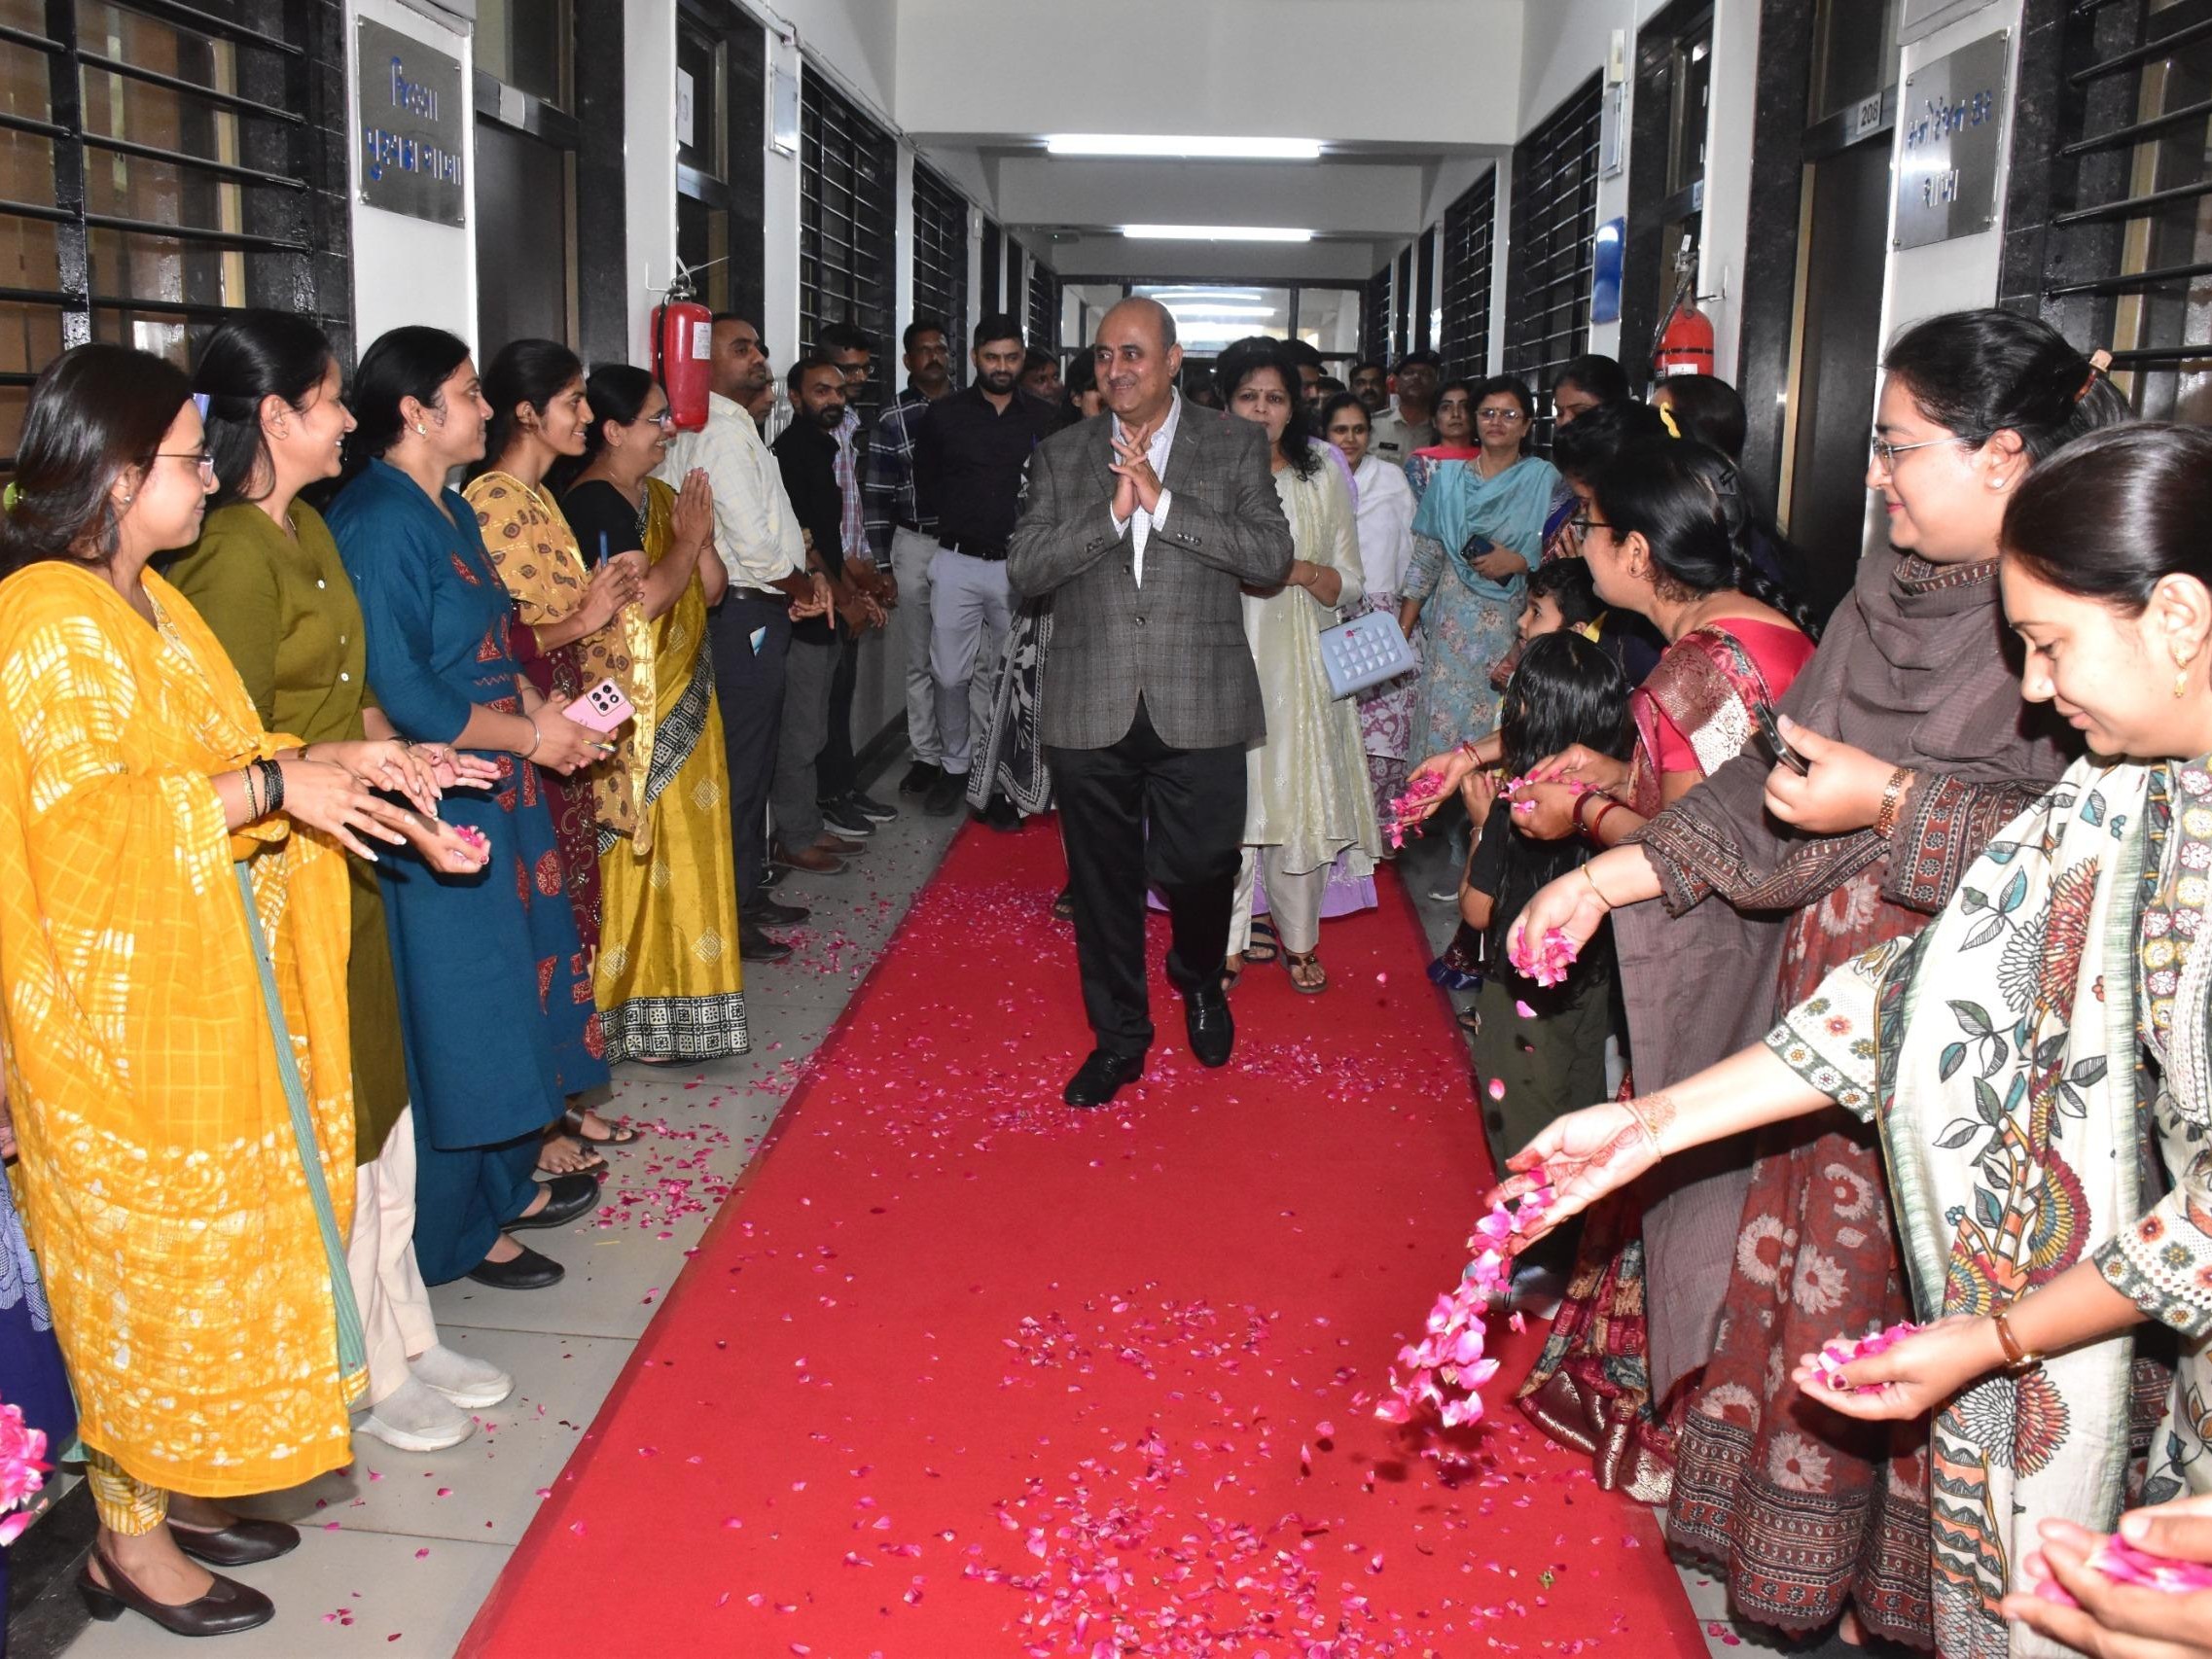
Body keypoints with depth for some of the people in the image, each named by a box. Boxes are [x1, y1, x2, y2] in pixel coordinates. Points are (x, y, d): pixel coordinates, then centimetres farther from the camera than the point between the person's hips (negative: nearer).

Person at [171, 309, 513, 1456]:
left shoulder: (308, 530, 10)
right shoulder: (232, 555, -19)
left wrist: (401, 755, 0)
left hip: (347, 874, 9)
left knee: (381, 1110, 18)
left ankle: (405, 1339, 34)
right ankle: (360, 1379, 22)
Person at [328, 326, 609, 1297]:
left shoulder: (449, 510, 12)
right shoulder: (377, 523, -18)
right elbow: (398, 690, -23)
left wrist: (546, 709, 1)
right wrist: (530, 732, -15)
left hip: (498, 792, 9)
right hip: (436, 806, -9)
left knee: (506, 990, 18)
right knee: (455, 1011, 2)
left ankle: (505, 1181, 34)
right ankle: (456, 1232, 17)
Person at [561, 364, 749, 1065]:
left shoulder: (660, 496, 11)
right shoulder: (592, 503, -14)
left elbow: (711, 588, 10)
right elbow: (639, 601, -23)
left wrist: (700, 533, -6)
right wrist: (687, 539, -12)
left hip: (685, 704, 9)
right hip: (634, 716, -8)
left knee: (688, 846, 14)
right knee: (641, 855, -2)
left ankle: (675, 991, 26)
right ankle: (635, 1015, 10)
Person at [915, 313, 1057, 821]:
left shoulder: (1044, 418, 3)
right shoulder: (946, 416, 4)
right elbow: (925, 482, 14)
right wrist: (959, 523, 10)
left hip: (1020, 565, 0)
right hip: (958, 563, 0)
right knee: (950, 676, 3)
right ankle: (955, 766, 20)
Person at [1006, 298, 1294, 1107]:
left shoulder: (1235, 447, 3)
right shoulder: (1061, 455, 8)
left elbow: (1271, 557, -9)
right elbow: (1024, 569, -2)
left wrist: (1162, 502, -15)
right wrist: (1111, 513, -14)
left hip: (1198, 707, -2)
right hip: (1091, 709, 2)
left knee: (1200, 869, 2)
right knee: (1104, 881, 10)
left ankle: (1199, 979, 36)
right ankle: (1118, 1035, 28)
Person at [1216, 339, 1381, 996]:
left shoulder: (1322, 480, 9)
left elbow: (1350, 588, 9)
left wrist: (1304, 572, -10)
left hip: (1299, 667, 2)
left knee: (1301, 801, 2)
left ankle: (1298, 938, 19)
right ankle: (1227, 943, 12)